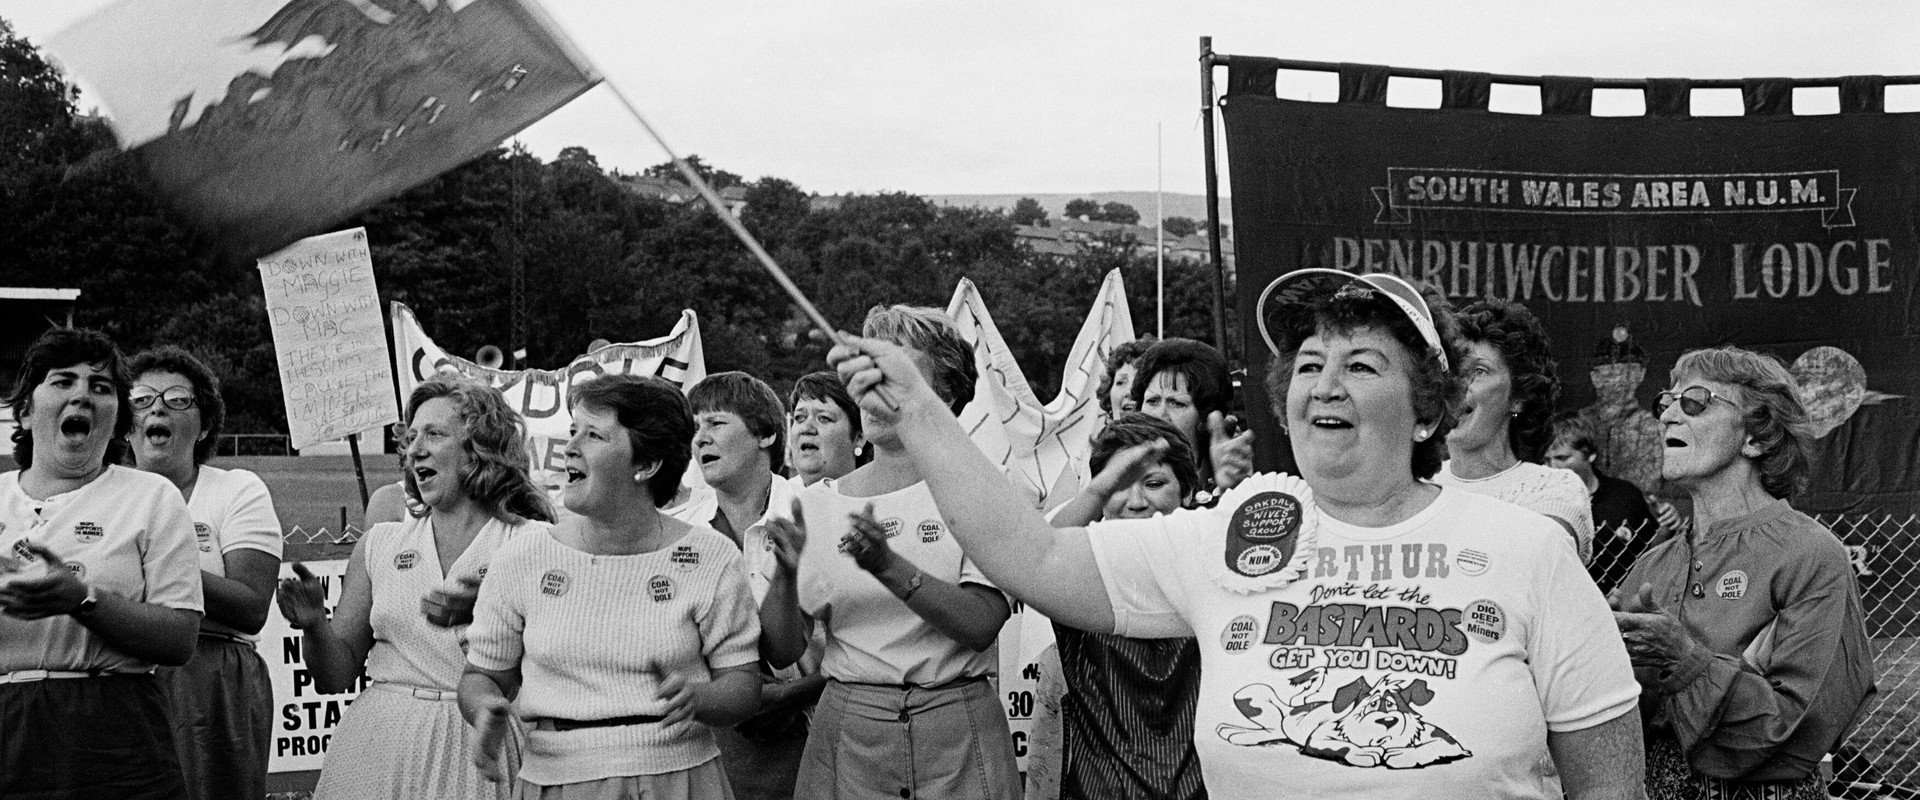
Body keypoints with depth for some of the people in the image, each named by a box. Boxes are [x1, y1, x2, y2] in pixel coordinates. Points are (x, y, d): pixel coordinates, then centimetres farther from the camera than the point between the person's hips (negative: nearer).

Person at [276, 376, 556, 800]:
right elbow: (336, 677, 10)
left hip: (480, 749, -3)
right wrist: (315, 626, -8)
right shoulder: (379, 545, 10)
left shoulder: (534, 543, -3)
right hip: (379, 748, 3)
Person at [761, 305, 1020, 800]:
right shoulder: (816, 504, 4)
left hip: (959, 729, -2)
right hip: (847, 728, 2)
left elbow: (981, 623, -15)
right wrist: (786, 575, -18)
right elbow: (781, 651, 0)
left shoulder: (980, 488, -3)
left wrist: (888, 566, -27)